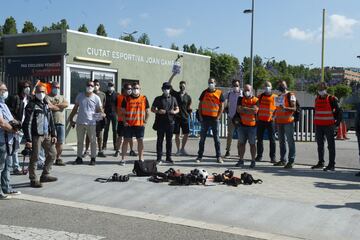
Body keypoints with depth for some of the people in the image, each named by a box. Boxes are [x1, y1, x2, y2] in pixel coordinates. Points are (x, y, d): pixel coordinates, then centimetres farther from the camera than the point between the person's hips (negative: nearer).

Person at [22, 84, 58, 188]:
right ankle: (33, 180, 12)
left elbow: (51, 121, 18)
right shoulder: (32, 105, -9)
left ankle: (45, 175, 26)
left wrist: (53, 135, 11)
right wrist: (28, 139, -17)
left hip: (47, 135, 7)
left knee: (52, 154, 12)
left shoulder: (46, 104, 13)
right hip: (36, 136, -7)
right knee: (34, 158, 0)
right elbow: (27, 124, -13)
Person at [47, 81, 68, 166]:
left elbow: (66, 104, 0)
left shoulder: (62, 97, 20)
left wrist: (55, 105, -8)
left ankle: (58, 158, 17)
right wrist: (60, 107, -4)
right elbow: (49, 107, -14)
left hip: (61, 122, 5)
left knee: (60, 142, 7)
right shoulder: (47, 97, 3)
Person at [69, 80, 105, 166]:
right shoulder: (80, 96, 5)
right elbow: (75, 108, 11)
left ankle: (93, 158, 11)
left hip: (91, 123, -2)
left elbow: (100, 110, 1)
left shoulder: (96, 98, -2)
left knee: (93, 141, 2)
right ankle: (79, 158, 20)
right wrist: (71, 118, 9)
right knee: (80, 141, 11)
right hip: (80, 122, 2)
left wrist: (102, 114, -22)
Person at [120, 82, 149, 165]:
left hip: (140, 124, 1)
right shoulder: (127, 99, 2)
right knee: (126, 140, 2)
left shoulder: (144, 99, 5)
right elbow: (123, 111, 4)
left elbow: (147, 112, 10)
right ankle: (123, 159, 8)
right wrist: (124, 121, -6)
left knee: (140, 141, 4)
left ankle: (141, 158, 15)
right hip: (128, 124, -1)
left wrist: (145, 121, 2)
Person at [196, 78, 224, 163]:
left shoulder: (219, 93, 1)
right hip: (205, 118, 2)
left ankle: (219, 157, 9)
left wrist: (218, 117, -7)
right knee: (202, 138, 5)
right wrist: (200, 116, -1)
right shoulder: (204, 93, 6)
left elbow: (222, 106, 1)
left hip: (215, 118, -1)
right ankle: (200, 156, 11)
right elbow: (200, 105, 8)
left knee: (216, 138, 4)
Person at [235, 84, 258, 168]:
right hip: (242, 125, 3)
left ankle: (253, 161, 11)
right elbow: (238, 109, -5)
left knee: (252, 143, 3)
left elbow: (255, 110, -17)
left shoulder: (256, 100, -3)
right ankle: (241, 160, 14)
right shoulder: (241, 99, 8)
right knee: (241, 143, 7)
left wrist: (244, 108, -10)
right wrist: (249, 110, -13)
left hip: (252, 125, -3)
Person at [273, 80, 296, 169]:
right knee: (281, 141, 11)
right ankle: (283, 160, 18)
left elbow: (294, 108, -10)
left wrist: (285, 108, -27)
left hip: (288, 121, -8)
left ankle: (291, 161, -5)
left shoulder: (290, 95, -4)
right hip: (279, 122, 8)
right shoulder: (278, 97, 18)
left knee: (290, 141, -6)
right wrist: (275, 118, 20)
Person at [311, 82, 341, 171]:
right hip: (318, 126, 6)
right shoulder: (317, 99, 13)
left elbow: (338, 111, -3)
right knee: (320, 145, 12)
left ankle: (331, 165, -1)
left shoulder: (332, 99, -6)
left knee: (331, 145, -3)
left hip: (329, 126, -6)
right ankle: (321, 163, 21)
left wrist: (337, 122, -6)